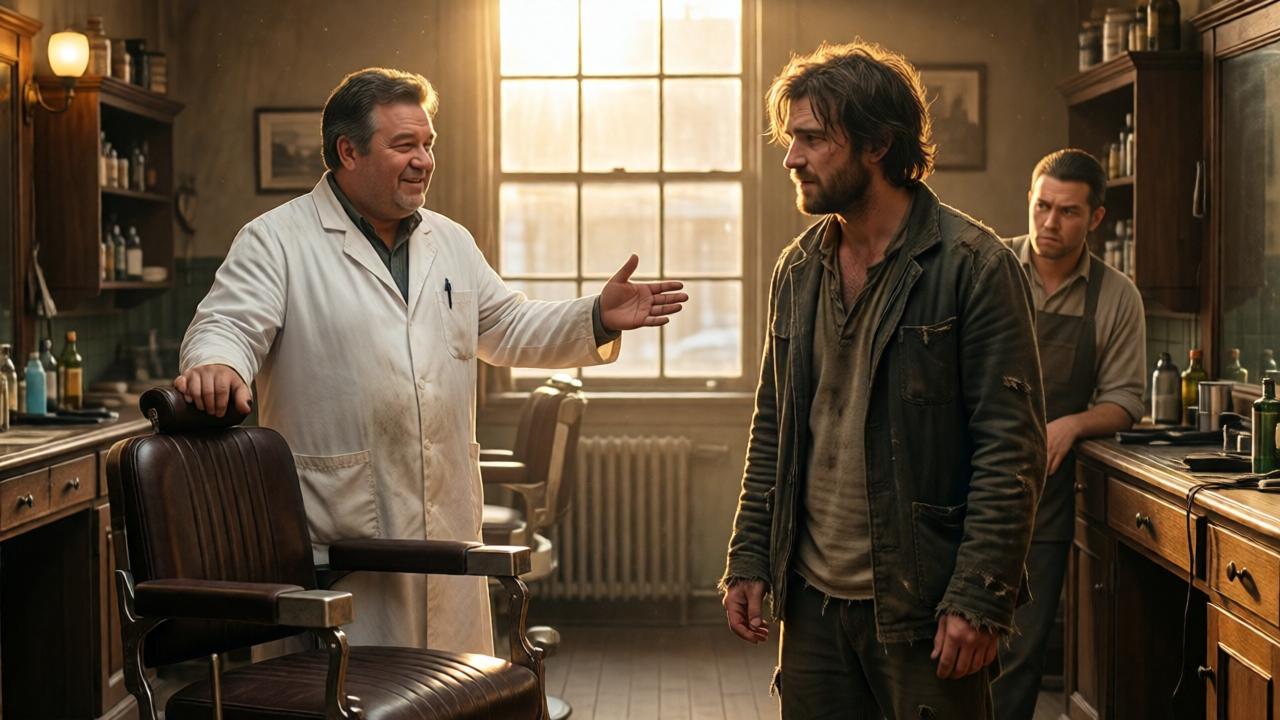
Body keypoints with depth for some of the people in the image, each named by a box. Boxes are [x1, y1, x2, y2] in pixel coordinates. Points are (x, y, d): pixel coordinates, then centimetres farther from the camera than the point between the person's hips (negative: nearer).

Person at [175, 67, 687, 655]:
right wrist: (216, 365, -35)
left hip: (446, 530, 6)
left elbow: (509, 330, 23)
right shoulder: (276, 241, -1)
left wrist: (597, 319, 8)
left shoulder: (451, 242, 18)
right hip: (334, 536, -6)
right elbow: (228, 325, -11)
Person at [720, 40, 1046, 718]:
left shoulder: (973, 265, -10)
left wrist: (978, 598, -16)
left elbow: (1013, 448, -12)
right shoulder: (797, 269, 9)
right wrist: (748, 559, 9)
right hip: (813, 599, 6)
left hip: (922, 606, -5)